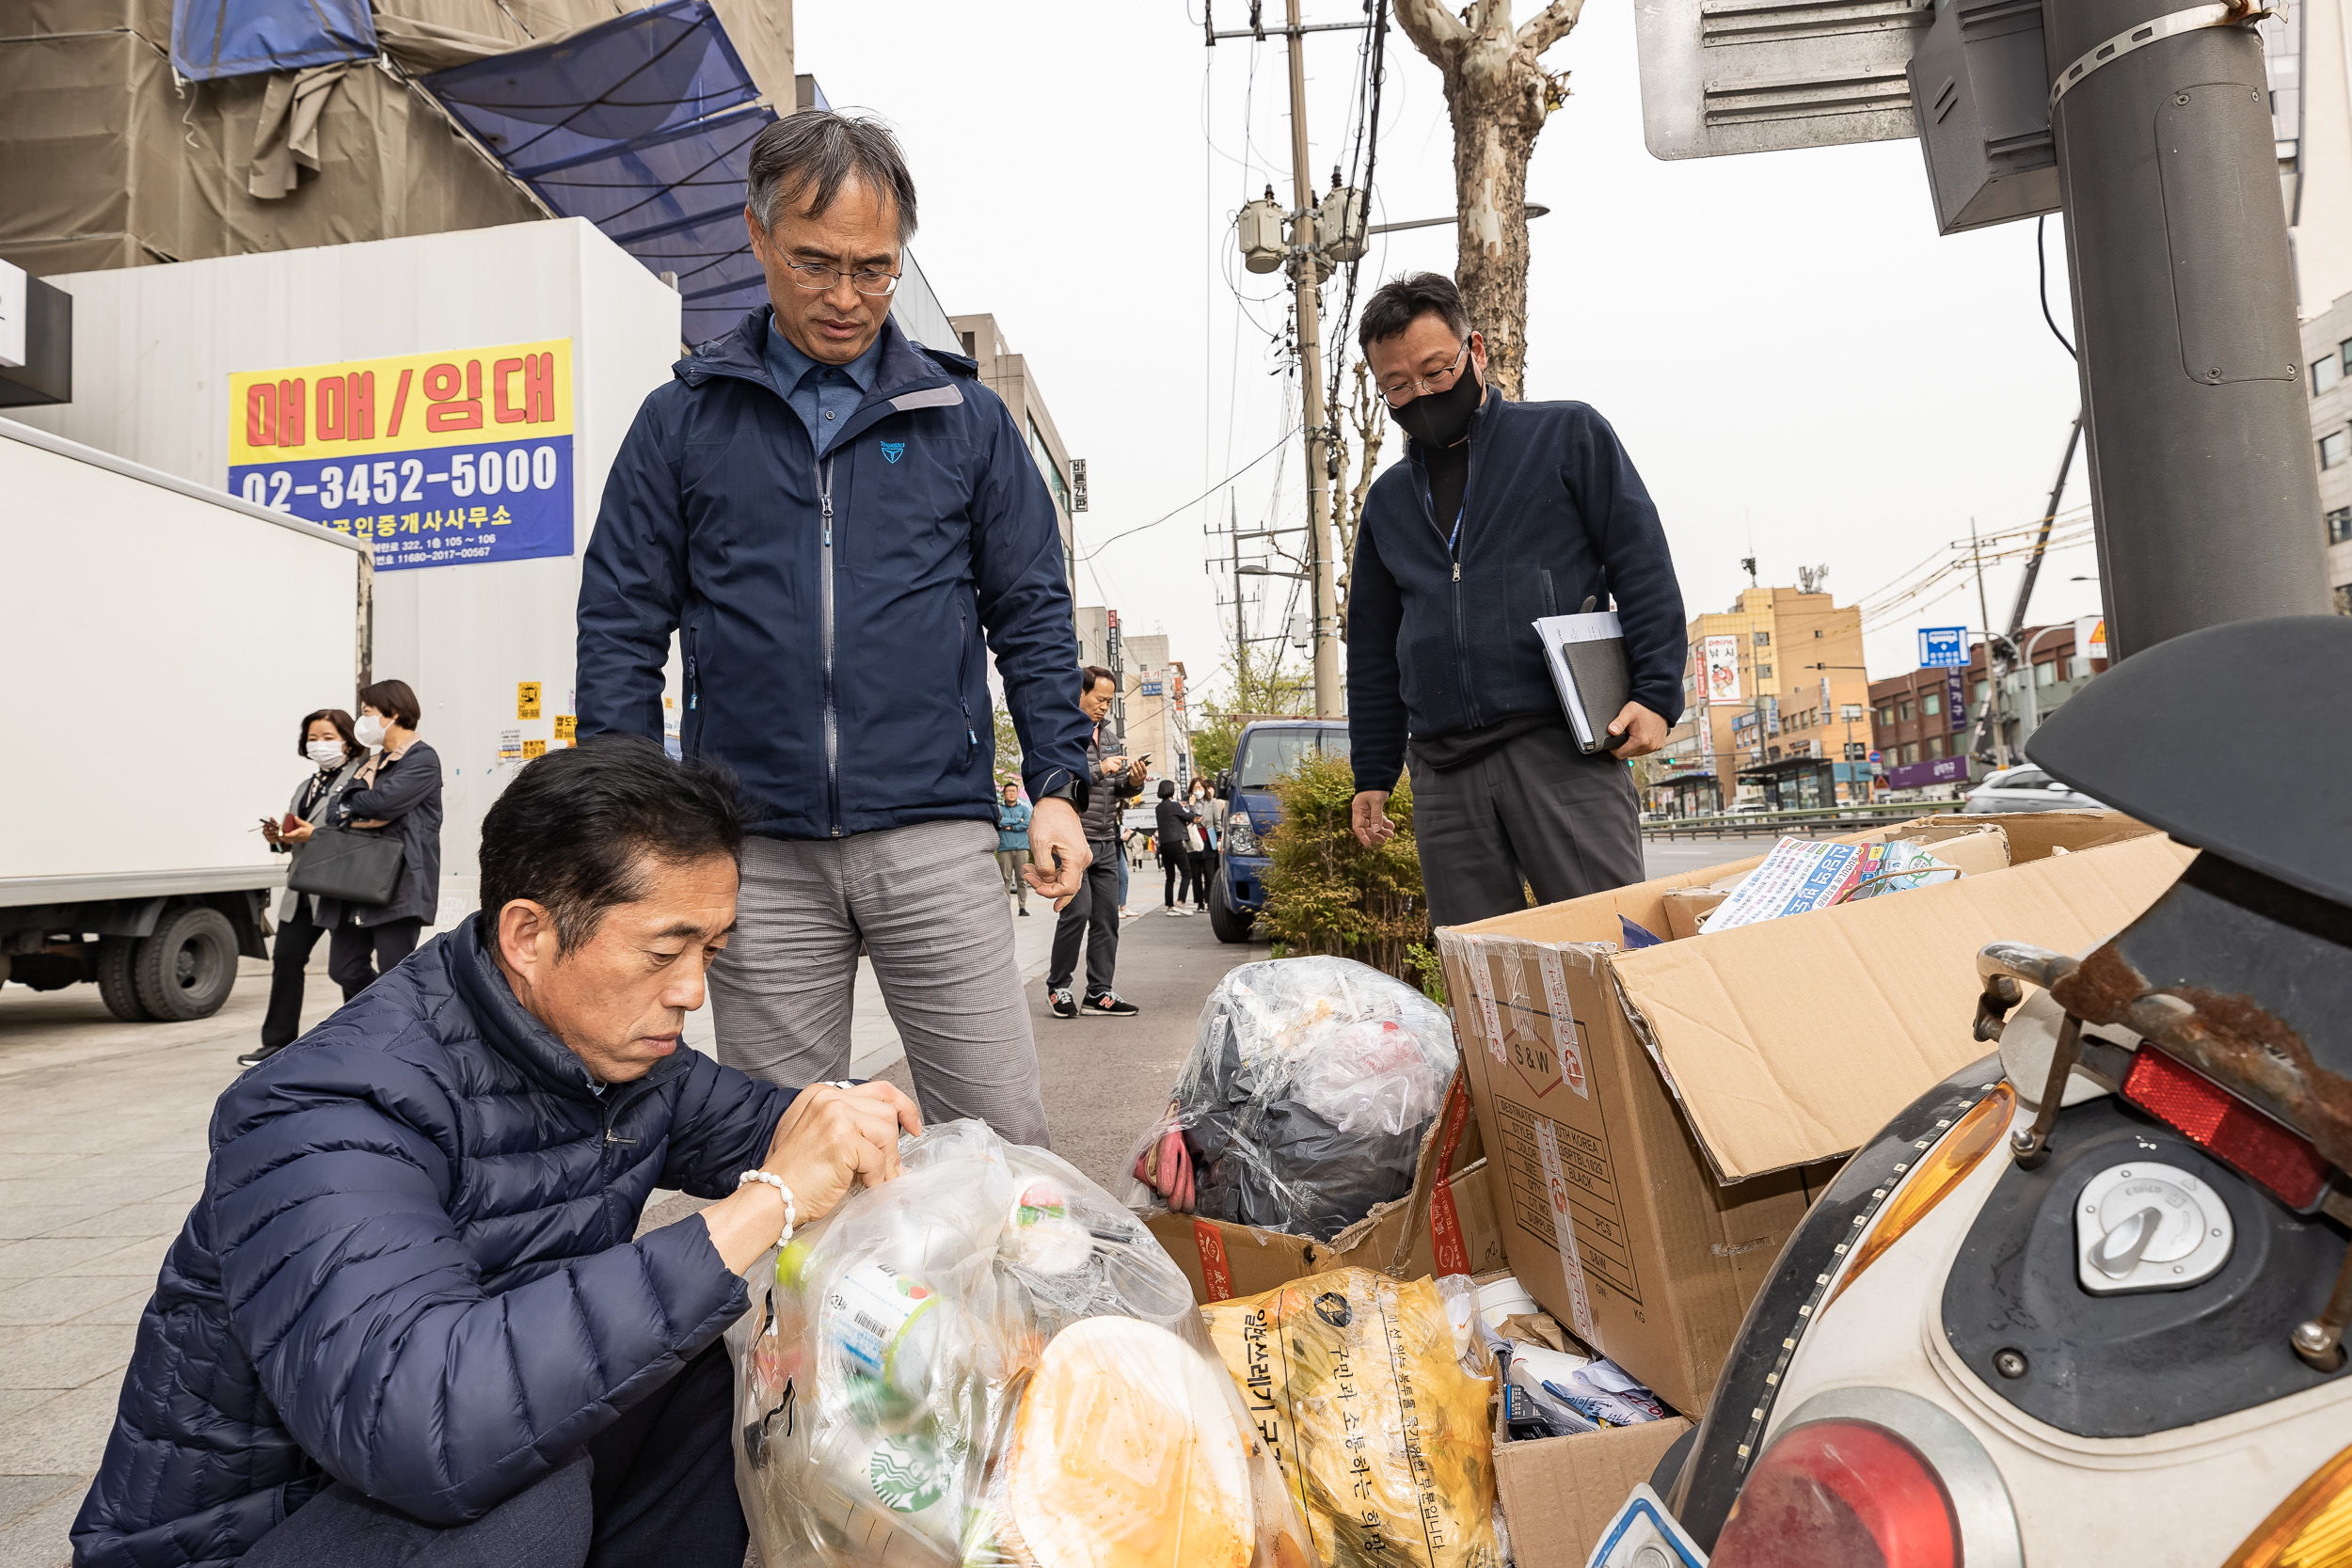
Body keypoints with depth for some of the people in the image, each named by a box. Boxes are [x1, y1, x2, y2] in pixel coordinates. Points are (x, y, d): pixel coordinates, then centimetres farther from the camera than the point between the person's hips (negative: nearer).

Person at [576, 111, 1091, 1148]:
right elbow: (621, 629, 9)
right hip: (756, 850, 1)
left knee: (1001, 1134, 0)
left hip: (933, 836, 0)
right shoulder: (683, 420, 9)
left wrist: (1057, 786, 0)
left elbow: (1032, 615, 10)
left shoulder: (965, 418, 10)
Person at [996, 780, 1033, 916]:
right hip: (1004, 848, -1)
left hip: (1021, 847, 1)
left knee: (1022, 879, -2)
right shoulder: (999, 808, 12)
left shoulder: (1023, 808, 16)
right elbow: (998, 820, -9)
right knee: (1005, 879, -7)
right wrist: (1018, 821, -3)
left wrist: (1010, 826, -3)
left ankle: (1023, 907, 0)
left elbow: (1028, 823, -1)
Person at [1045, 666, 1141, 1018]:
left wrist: (1131, 782, 0)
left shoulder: (1104, 733, 19)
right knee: (1077, 911, -13)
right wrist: (1099, 769, -17)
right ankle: (1057, 986, 5)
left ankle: (1099, 993, 10)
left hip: (1105, 843, 7)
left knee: (1107, 916, 4)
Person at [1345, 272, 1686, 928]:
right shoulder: (1388, 499, 20)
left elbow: (1644, 567, 3)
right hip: (1443, 772, 4)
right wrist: (1372, 774, 17)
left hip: (1566, 749, -4)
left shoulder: (1568, 435, 8)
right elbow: (1373, 647, 23)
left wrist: (1656, 694, -9)